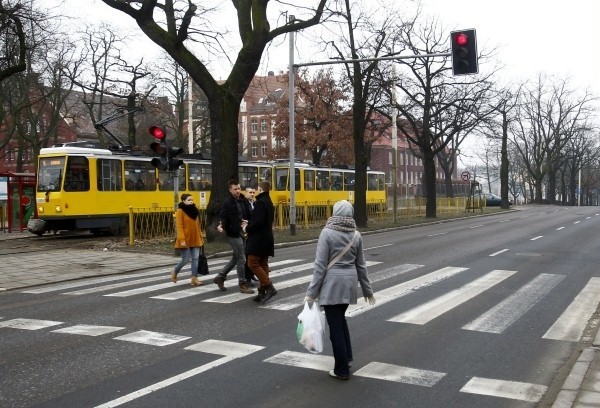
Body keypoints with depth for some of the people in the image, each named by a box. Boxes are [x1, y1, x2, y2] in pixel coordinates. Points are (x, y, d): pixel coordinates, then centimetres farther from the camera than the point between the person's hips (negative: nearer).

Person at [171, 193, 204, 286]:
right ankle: (174, 271, 23)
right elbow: (179, 227, -13)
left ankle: (194, 278, 5)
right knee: (186, 259, -3)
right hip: (185, 240, -6)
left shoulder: (194, 210, 11)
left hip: (195, 239, 6)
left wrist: (201, 237, 14)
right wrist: (182, 240, -20)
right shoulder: (180, 211, -8)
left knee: (196, 258, 1)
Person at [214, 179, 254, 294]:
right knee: (241, 259, -4)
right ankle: (243, 284, 7)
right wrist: (221, 226, -31)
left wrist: (247, 222, -9)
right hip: (233, 234, -7)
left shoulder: (243, 200, 7)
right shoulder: (228, 203, -12)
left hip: (241, 233, 7)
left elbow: (249, 214, 10)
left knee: (235, 258, 17)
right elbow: (223, 217, -12)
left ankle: (220, 277, 30)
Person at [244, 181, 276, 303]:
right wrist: (250, 224, 14)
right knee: (263, 265, 10)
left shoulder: (260, 202, -17)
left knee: (253, 264, -6)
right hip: (266, 238, 10)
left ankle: (269, 287, -11)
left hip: (258, 239, -10)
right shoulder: (269, 202, 14)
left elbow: (258, 221, -25)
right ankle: (263, 292, 12)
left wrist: (247, 228, -10)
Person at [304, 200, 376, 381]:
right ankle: (347, 357, 27)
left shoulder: (327, 232, -11)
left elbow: (320, 264, -13)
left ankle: (342, 369, 10)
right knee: (340, 318, 25)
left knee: (335, 325, 3)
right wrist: (367, 289, 20)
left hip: (332, 282, -6)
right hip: (349, 281, 6)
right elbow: (361, 265, 10)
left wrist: (312, 291, -9)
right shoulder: (356, 235, 4)